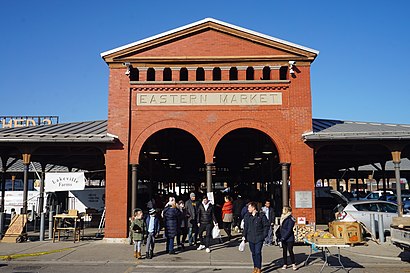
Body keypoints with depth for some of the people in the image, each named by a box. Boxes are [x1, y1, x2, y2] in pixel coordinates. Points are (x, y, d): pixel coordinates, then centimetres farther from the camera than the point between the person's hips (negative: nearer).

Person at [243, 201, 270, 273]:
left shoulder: (261, 216, -6)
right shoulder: (247, 216, 5)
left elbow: (266, 225, -1)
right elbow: (245, 227, 11)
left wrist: (264, 234, -6)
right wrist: (244, 236, 8)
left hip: (259, 238, -4)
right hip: (250, 238, 4)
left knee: (258, 253, -6)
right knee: (253, 253, 11)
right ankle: (255, 267, 23)